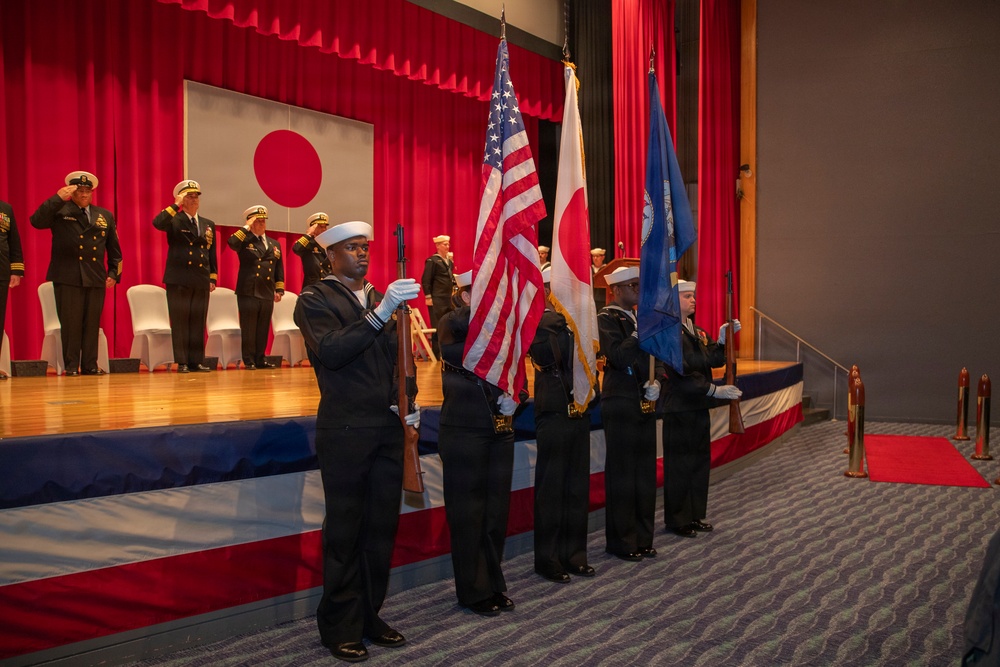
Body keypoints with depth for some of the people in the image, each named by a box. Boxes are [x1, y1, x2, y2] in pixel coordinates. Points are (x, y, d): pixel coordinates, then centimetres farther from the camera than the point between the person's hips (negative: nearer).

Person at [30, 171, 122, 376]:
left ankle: (90, 365, 11)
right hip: (67, 277, -3)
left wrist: (114, 273, 8)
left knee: (92, 324, 4)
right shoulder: (60, 211, 6)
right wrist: (58, 198, -15)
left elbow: (114, 249, 17)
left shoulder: (105, 216, 16)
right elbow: (36, 221, -13)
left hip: (96, 278, 3)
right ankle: (71, 366, 6)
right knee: (71, 323, -1)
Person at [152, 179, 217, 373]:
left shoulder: (208, 224, 16)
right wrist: (176, 205, -16)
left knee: (198, 322, 5)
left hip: (201, 281, 4)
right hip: (178, 279, -4)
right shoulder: (174, 220, 2)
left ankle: (197, 361, 10)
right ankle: (182, 362, 4)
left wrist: (213, 278, 8)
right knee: (180, 321, -1)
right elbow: (157, 223, -21)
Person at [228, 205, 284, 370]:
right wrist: (246, 228, -12)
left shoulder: (274, 244, 17)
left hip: (267, 294, 4)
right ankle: (249, 360, 4)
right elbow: (232, 243, -20)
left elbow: (279, 269, 15)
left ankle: (260, 359, 15)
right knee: (248, 328, -1)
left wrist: (279, 290, 8)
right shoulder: (244, 241, 4)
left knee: (263, 328, 7)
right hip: (248, 292, -4)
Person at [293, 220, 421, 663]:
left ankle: (369, 617, 26)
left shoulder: (380, 298, 15)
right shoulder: (315, 300, -4)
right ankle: (340, 628, 16)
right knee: (344, 531, 3)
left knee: (381, 528, 12)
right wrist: (380, 313, -30)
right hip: (345, 432, -6)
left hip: (389, 428, 6)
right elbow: (332, 351, -22)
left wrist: (409, 405, 6)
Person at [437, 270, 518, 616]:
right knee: (468, 514, 3)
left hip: (499, 432, 5)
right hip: (463, 432, -5)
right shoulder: (451, 323, -6)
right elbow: (462, 323, -30)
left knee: (496, 512, 11)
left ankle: (493, 584, 25)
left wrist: (513, 398, -7)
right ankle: (474, 591, 16)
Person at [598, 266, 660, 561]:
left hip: (644, 404, 7)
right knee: (622, 474, 1)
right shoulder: (606, 319, -8)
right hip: (621, 406, -7)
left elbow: (653, 357, 15)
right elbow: (619, 357, -22)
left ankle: (642, 537, 21)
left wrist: (655, 384, -3)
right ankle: (621, 541, 12)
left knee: (645, 473, 11)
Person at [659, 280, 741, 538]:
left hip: (699, 406, 9)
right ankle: (677, 519, 13)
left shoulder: (697, 331, 13)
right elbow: (681, 374, -22)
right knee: (680, 464, 1)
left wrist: (723, 340, -8)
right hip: (679, 408, -8)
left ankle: (695, 514, 26)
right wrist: (714, 390, -23)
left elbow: (715, 360, 8)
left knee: (700, 461, 14)